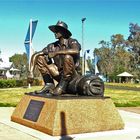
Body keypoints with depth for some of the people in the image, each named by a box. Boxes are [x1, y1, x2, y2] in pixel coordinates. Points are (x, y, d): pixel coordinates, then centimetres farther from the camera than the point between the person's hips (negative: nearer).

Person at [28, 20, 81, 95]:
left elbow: (76, 51, -34)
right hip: (59, 74, 5)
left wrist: (56, 52, -29)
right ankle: (49, 84, -8)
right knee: (39, 58, -2)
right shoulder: (53, 46, 4)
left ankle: (63, 85, -22)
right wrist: (31, 72, -12)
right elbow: (35, 55, 1)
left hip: (72, 74, -5)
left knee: (67, 57, -33)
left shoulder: (72, 42, -9)